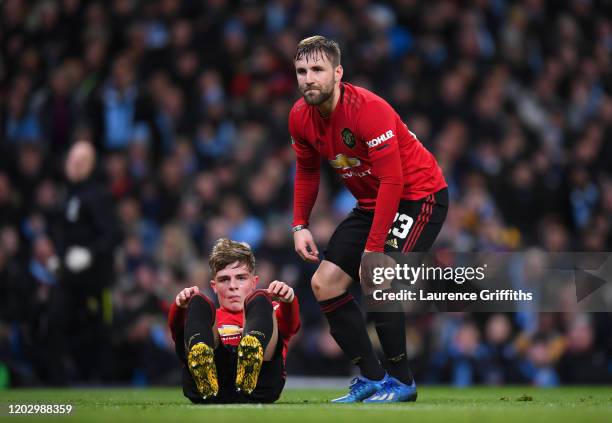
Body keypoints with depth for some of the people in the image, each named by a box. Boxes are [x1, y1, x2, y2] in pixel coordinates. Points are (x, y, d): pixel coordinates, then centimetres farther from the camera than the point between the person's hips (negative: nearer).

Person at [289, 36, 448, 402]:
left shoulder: (369, 110, -28)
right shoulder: (301, 117, -5)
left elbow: (392, 182, -29)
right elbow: (307, 171, 14)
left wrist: (372, 250, -30)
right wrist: (300, 225, 3)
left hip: (419, 196, -8)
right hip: (372, 203, 8)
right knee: (324, 284, 0)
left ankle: (401, 381, -9)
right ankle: (372, 377, 8)